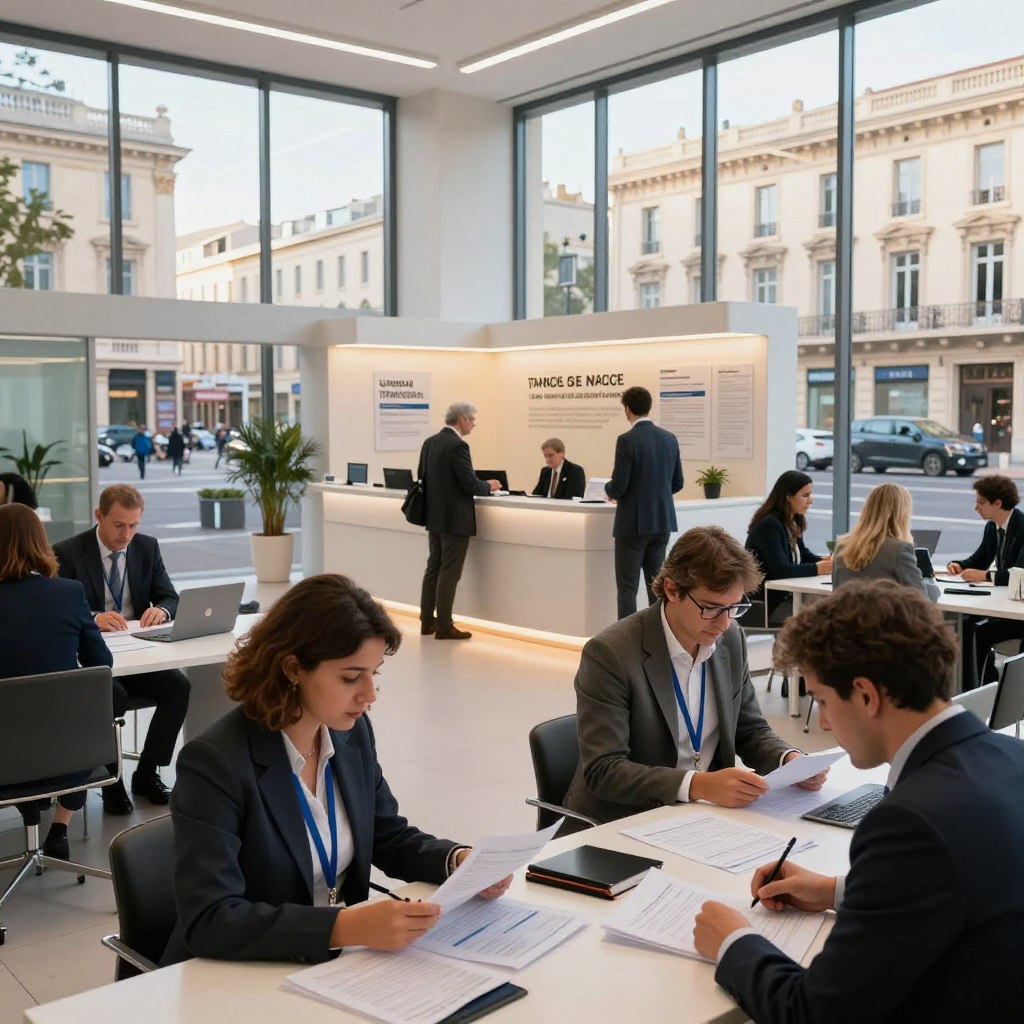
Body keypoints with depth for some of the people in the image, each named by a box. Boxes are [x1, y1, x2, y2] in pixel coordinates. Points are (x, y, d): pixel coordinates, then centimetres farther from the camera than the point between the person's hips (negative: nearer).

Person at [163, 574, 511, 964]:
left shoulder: (352, 731, -2)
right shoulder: (214, 763, -21)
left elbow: (389, 837, 10)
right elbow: (207, 922, -26)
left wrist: (460, 860, -9)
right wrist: (348, 927, -34)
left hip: (337, 961, 6)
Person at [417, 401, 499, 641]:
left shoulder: (429, 442, 7)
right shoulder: (457, 446, -19)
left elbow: (422, 477, 13)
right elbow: (470, 484, -20)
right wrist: (489, 486, -1)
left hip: (434, 517, 9)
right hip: (454, 519, -9)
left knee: (434, 568, 15)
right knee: (449, 573, -2)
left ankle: (427, 621, 21)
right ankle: (443, 627, 3)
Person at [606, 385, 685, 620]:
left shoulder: (627, 440, -15)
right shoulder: (669, 439, 5)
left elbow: (618, 487, -16)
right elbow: (677, 484, 11)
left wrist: (609, 489, 6)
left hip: (633, 523, -6)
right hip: (662, 522, 6)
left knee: (627, 587, -1)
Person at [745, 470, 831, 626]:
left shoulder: (792, 523, 11)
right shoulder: (768, 525, -18)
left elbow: (804, 556, 19)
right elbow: (781, 570, -26)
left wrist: (827, 560, -2)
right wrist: (821, 568, -24)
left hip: (785, 596, 9)